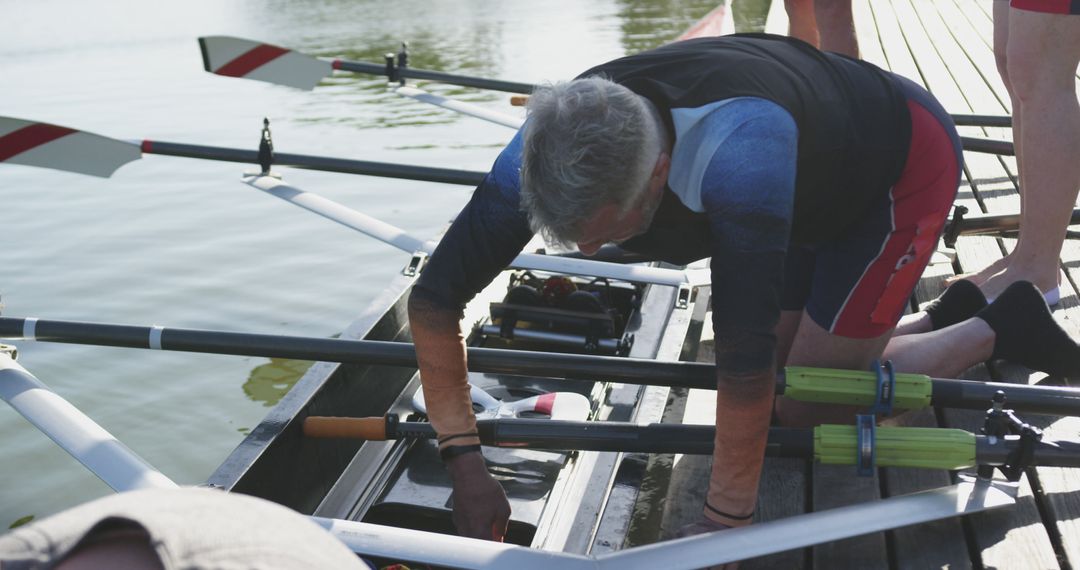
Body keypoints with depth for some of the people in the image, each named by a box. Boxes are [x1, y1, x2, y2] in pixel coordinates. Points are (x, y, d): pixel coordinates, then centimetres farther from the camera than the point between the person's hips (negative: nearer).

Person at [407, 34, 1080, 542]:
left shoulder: (737, 150, -47)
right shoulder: (546, 146, -27)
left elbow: (745, 353, -43)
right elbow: (433, 299, -21)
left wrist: (723, 525, -33)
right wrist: (464, 461, -21)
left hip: (905, 159, -6)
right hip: (816, 181, 7)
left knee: (806, 403, -7)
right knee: (782, 389, 8)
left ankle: (996, 328, 11)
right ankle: (948, 320, 25)